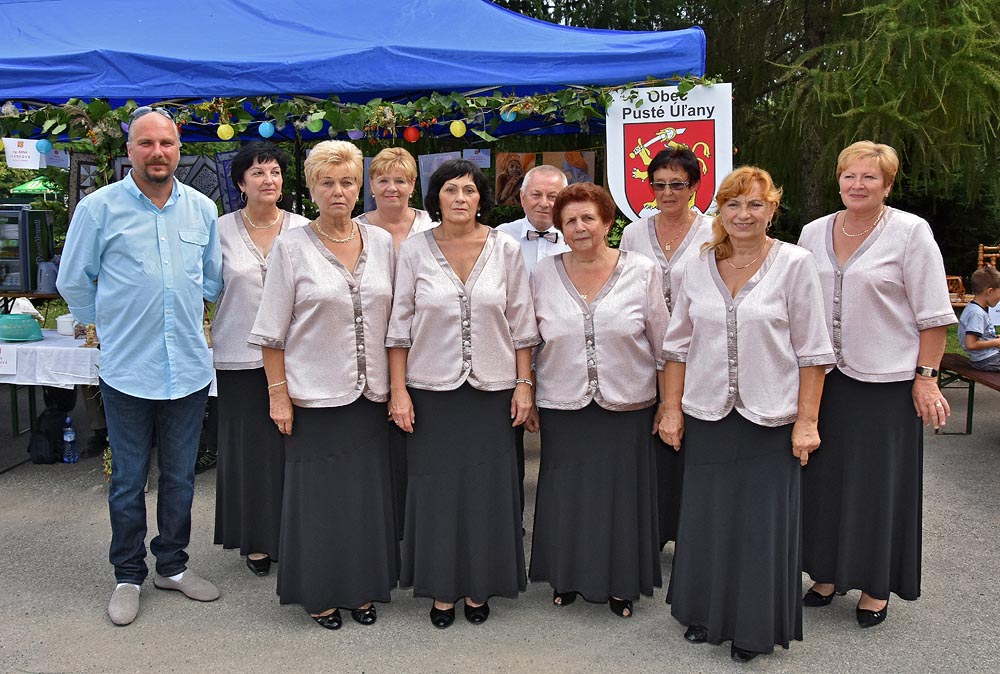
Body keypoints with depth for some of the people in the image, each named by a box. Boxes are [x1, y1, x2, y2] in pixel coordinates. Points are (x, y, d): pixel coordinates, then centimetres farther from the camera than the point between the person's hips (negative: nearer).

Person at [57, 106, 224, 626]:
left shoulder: (202, 209, 5)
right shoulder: (99, 207, -5)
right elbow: (73, 282, 5)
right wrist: (110, 324, 11)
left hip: (189, 366, 3)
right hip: (128, 369, -3)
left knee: (180, 477, 14)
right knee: (128, 480, 8)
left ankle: (173, 565, 30)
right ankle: (128, 577, 24)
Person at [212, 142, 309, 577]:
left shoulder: (302, 229, 1)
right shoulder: (222, 230, 1)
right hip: (241, 355, 0)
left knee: (290, 444, 4)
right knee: (248, 447, 7)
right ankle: (256, 540, 22)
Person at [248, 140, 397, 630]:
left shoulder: (382, 242, 6)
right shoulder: (291, 246, -5)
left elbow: (393, 319, 11)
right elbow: (271, 331, -3)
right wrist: (278, 393, -8)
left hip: (370, 393, 4)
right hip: (315, 394, -3)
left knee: (369, 493, 10)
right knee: (318, 495, 5)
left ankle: (363, 588, 27)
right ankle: (320, 593, 23)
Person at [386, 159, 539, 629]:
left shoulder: (505, 249, 1)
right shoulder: (414, 250, -1)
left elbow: (521, 324, 4)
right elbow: (399, 325, 0)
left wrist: (524, 384, -1)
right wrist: (398, 390, -4)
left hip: (491, 389, 1)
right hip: (432, 390, 0)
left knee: (487, 487, 6)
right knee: (436, 488, 6)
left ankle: (479, 587, 23)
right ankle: (441, 590, 22)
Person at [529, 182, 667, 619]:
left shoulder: (641, 272, -2)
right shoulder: (543, 275, 2)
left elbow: (663, 345, 1)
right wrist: (527, 398, 7)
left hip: (627, 406, -1)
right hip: (563, 407, 1)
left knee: (621, 492, 7)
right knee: (566, 494, 9)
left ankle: (620, 583, 27)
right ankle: (567, 576, 31)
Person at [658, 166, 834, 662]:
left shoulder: (794, 264, -4)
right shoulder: (698, 268, 5)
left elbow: (812, 351, -5)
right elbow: (678, 346, 9)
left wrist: (806, 421, -8)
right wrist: (671, 409, 4)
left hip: (770, 420, -3)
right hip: (707, 417, 3)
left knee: (763, 524, 4)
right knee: (705, 519, 11)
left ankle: (753, 628, 23)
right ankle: (706, 615, 31)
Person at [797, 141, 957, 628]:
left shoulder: (910, 232, -6)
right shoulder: (813, 233, 7)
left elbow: (932, 314, -7)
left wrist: (926, 377, -11)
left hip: (885, 381, -4)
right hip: (823, 376, 4)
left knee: (879, 482, 5)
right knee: (824, 477, 11)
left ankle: (876, 586, 20)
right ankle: (828, 572, 27)